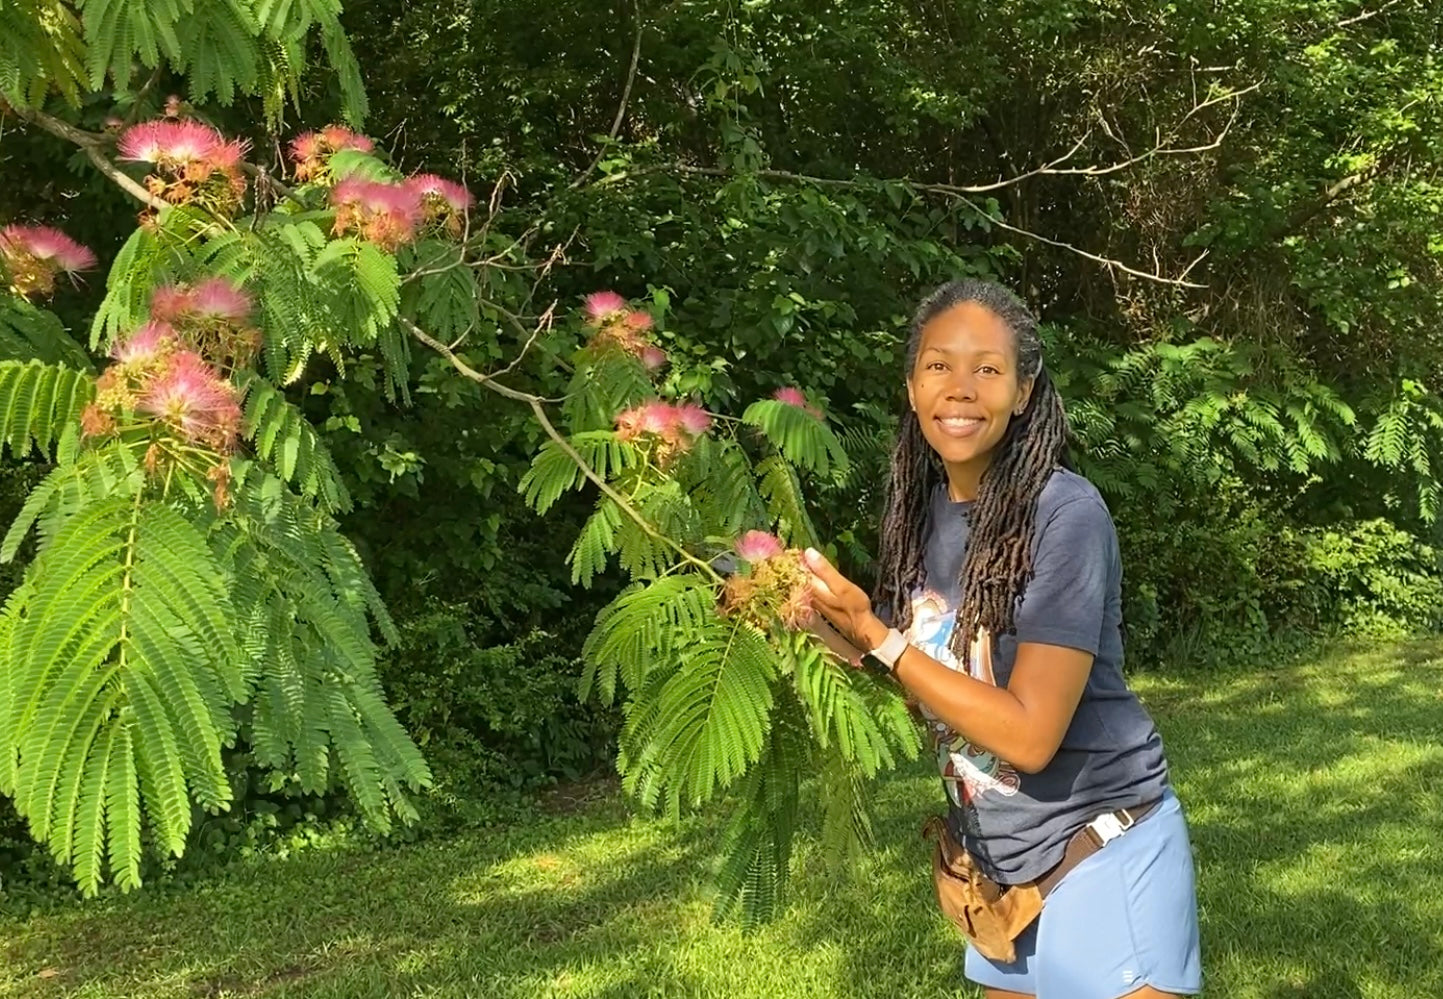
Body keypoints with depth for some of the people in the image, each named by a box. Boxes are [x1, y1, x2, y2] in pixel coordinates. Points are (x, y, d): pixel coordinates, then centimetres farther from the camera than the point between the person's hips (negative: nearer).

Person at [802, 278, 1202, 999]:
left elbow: (1029, 734, -24)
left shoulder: (1064, 512, -21)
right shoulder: (919, 513, 0)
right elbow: (918, 690, 6)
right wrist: (823, 630, -9)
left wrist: (873, 636, -22)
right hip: (999, 864, 7)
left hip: (1100, 854, -7)